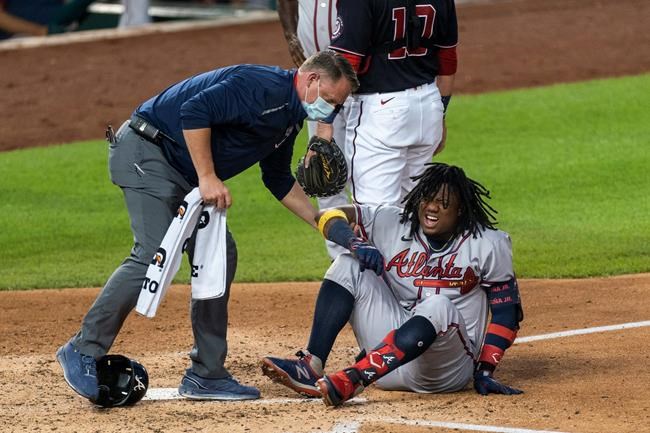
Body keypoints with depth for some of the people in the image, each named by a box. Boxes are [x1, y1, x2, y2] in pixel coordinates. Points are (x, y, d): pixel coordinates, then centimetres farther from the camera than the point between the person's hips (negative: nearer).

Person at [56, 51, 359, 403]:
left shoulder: (289, 116, 14)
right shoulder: (263, 87, -19)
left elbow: (279, 181, 25)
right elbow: (195, 111, -29)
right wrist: (208, 178, -27)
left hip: (183, 173, 11)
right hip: (144, 153, -11)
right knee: (155, 255, -21)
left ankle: (206, 375, 9)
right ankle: (84, 352, -14)